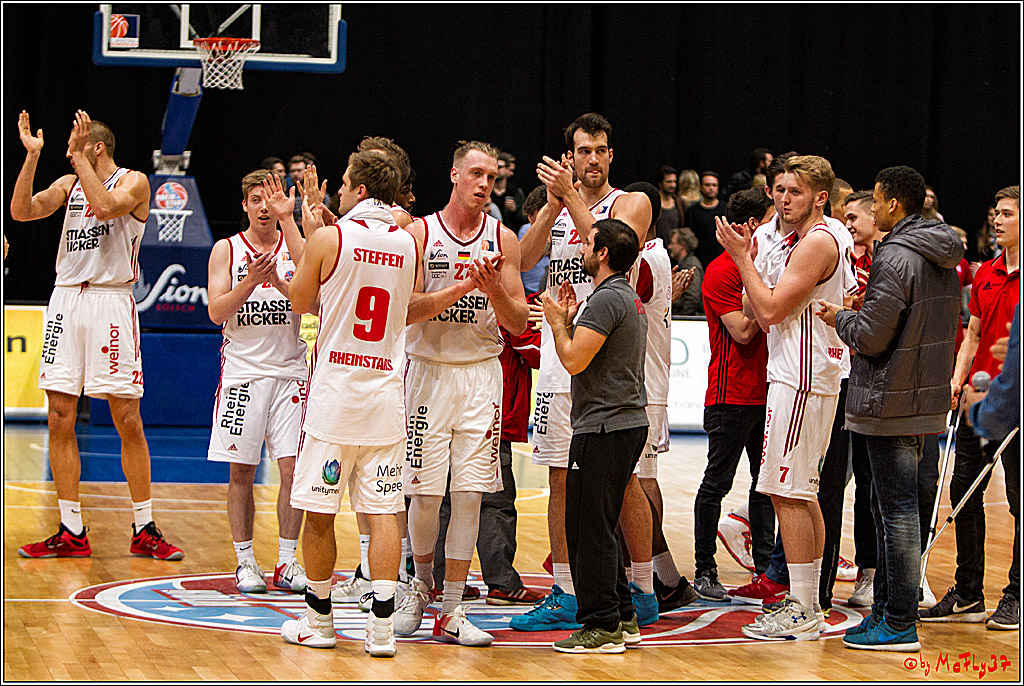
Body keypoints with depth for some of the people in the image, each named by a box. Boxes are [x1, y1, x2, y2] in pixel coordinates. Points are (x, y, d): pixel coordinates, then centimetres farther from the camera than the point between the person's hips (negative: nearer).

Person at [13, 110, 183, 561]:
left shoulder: (134, 182, -1)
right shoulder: (68, 185, 15)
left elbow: (106, 206, -21)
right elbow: (21, 212, 2)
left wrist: (81, 157, -14)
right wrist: (32, 154, -4)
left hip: (111, 301, -5)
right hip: (66, 300, 5)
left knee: (127, 421, -4)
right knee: (60, 421, 1)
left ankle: (144, 530, 4)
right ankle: (71, 532, 6)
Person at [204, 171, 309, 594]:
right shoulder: (227, 250, 3)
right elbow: (217, 312, -5)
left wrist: (279, 282, -20)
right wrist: (250, 282, -19)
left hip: (289, 370, 1)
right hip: (243, 370, -1)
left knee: (292, 467, -3)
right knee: (241, 471, 1)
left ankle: (287, 561, 4)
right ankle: (245, 562, 9)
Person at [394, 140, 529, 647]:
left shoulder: (502, 240, 5)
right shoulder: (418, 234, -1)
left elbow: (518, 323, 4)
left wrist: (494, 288, -15)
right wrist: (461, 287, -18)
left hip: (481, 373, 2)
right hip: (428, 369, -1)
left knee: (469, 494, -4)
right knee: (424, 492, -1)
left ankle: (451, 612, 1)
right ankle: (422, 584, 25)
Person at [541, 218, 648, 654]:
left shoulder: (607, 299, -15)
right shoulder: (629, 298, 18)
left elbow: (574, 361, -19)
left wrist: (559, 322, -4)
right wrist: (570, 319, 16)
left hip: (604, 427, -11)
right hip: (626, 421, 11)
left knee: (589, 527, -6)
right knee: (598, 527, 16)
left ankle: (602, 626, -5)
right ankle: (623, 619, 18)